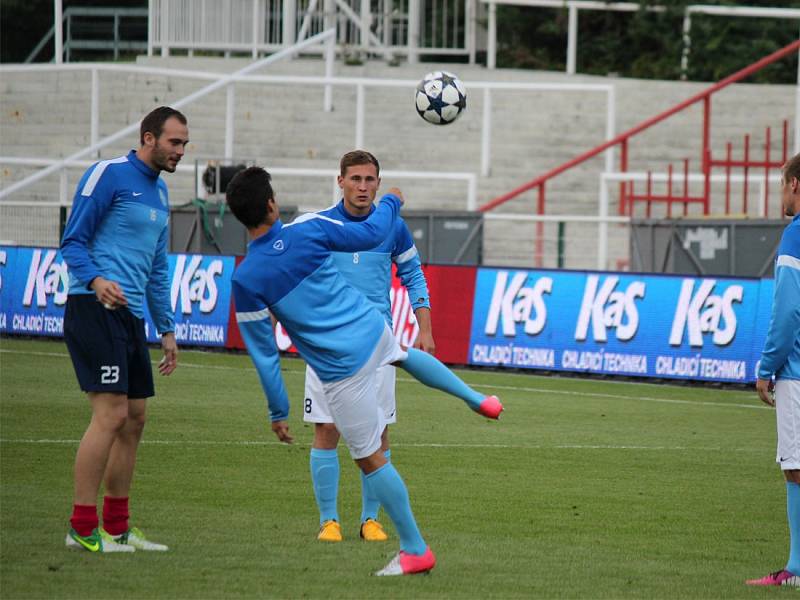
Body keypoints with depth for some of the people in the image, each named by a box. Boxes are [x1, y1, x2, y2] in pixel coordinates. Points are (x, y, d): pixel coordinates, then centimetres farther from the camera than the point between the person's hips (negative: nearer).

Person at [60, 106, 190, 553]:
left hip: (131, 316, 9)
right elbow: (73, 241, -8)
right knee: (111, 414, -15)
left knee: (134, 421, 7)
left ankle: (116, 528, 14)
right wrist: (95, 279, -26)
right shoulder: (109, 175, -6)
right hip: (95, 311, -9)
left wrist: (167, 329, 24)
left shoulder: (160, 192, 20)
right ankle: (82, 528, -11)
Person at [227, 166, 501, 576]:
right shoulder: (309, 229, -11)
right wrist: (391, 203, 28)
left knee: (370, 459, 9)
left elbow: (263, 352, -8)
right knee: (404, 354, 42)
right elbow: (371, 234, 6)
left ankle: (414, 550, 15)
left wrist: (278, 412, 3)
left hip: (342, 370, -4)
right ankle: (477, 399, 44)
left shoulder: (245, 280, -15)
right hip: (374, 328, 4)